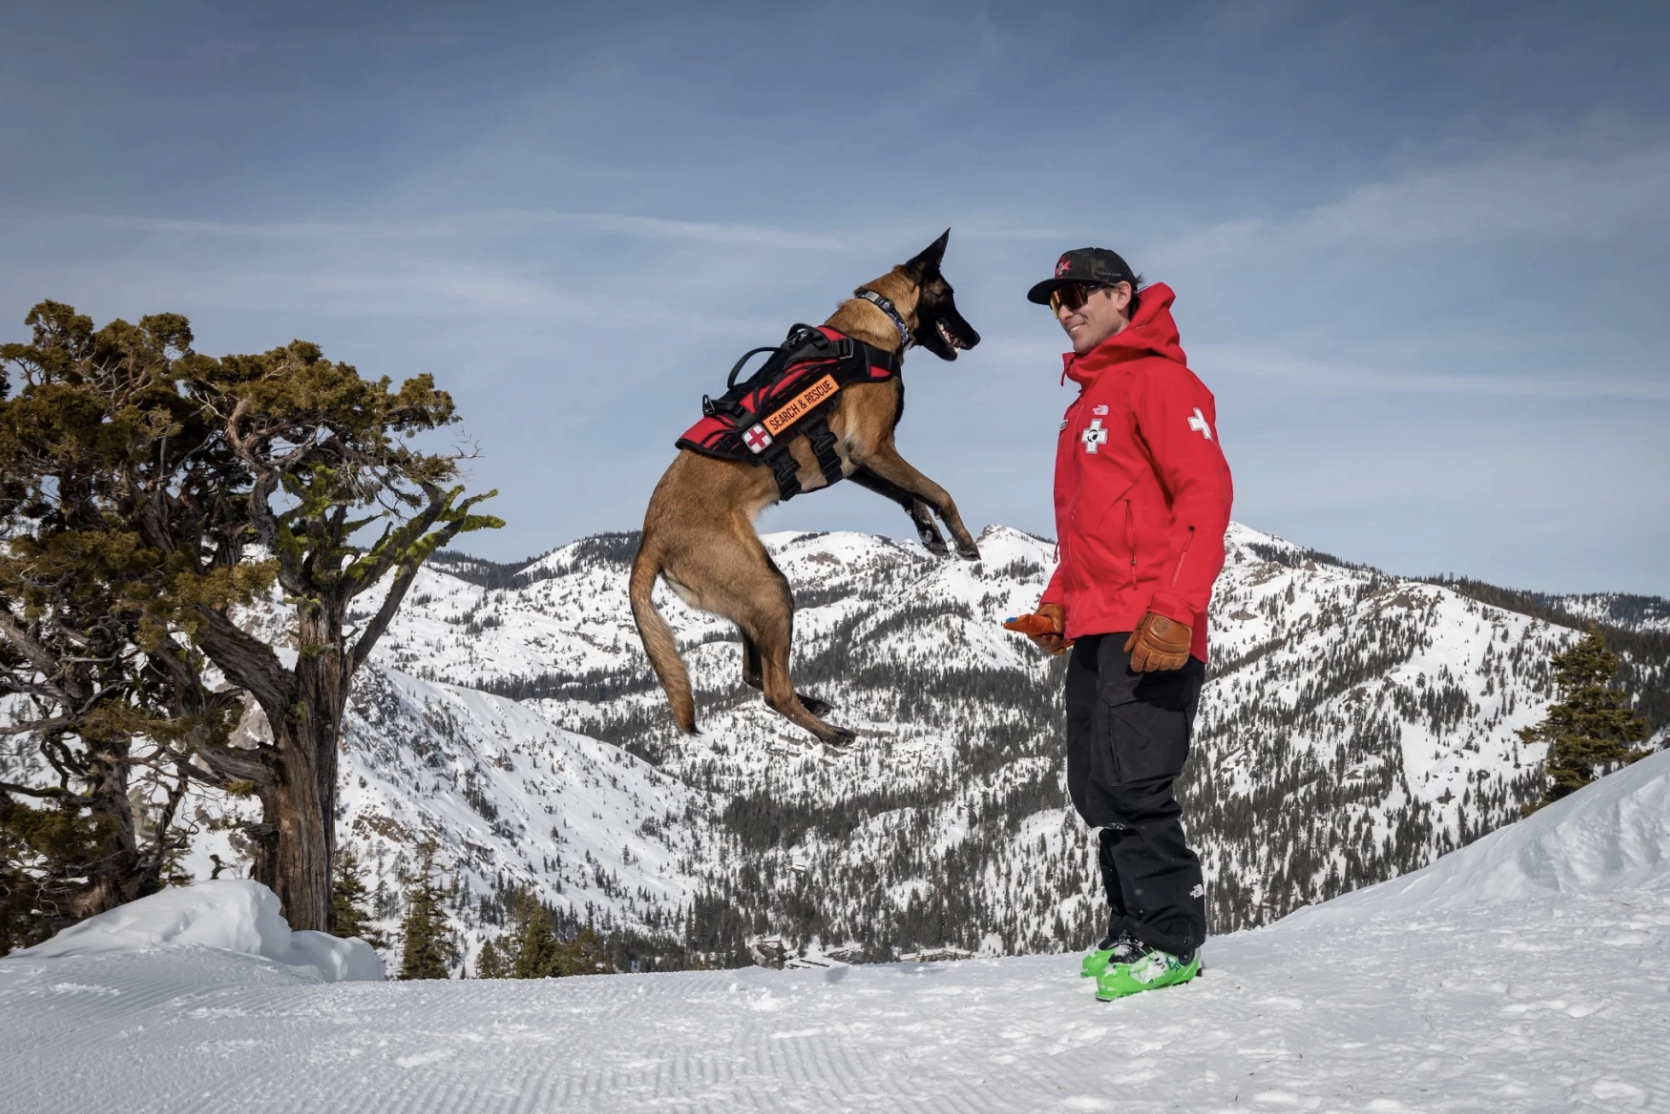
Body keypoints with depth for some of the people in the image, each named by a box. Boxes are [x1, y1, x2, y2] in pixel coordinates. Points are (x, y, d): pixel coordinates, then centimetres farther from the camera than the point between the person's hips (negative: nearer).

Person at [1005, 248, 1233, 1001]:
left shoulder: (1156, 380, -5)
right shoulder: (1087, 399, 24)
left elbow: (1206, 493, -15)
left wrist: (1175, 610, -23)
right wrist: (1057, 603, 18)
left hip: (1148, 633, -9)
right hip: (1094, 630, 9)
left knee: (1131, 784, -13)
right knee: (1097, 790, 8)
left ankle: (1171, 941, -6)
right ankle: (1132, 931, 15)